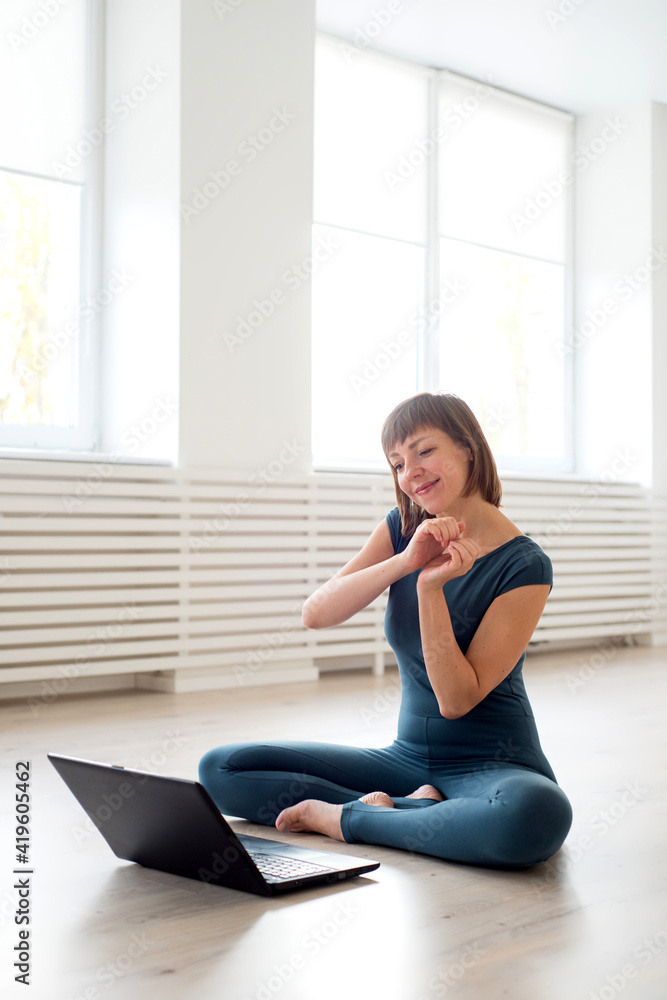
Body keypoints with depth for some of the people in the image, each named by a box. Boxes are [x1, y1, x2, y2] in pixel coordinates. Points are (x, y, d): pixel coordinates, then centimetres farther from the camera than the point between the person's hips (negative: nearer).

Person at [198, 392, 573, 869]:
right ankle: (419, 810, -13)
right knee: (221, 769, -8)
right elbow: (316, 614, -12)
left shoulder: (525, 565, -11)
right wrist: (406, 562, -24)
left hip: (495, 767, -4)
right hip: (409, 756, 5)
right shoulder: (403, 530, 4)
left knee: (538, 815, -42)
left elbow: (457, 699, -16)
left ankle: (347, 819, -20)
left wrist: (431, 587, -25)